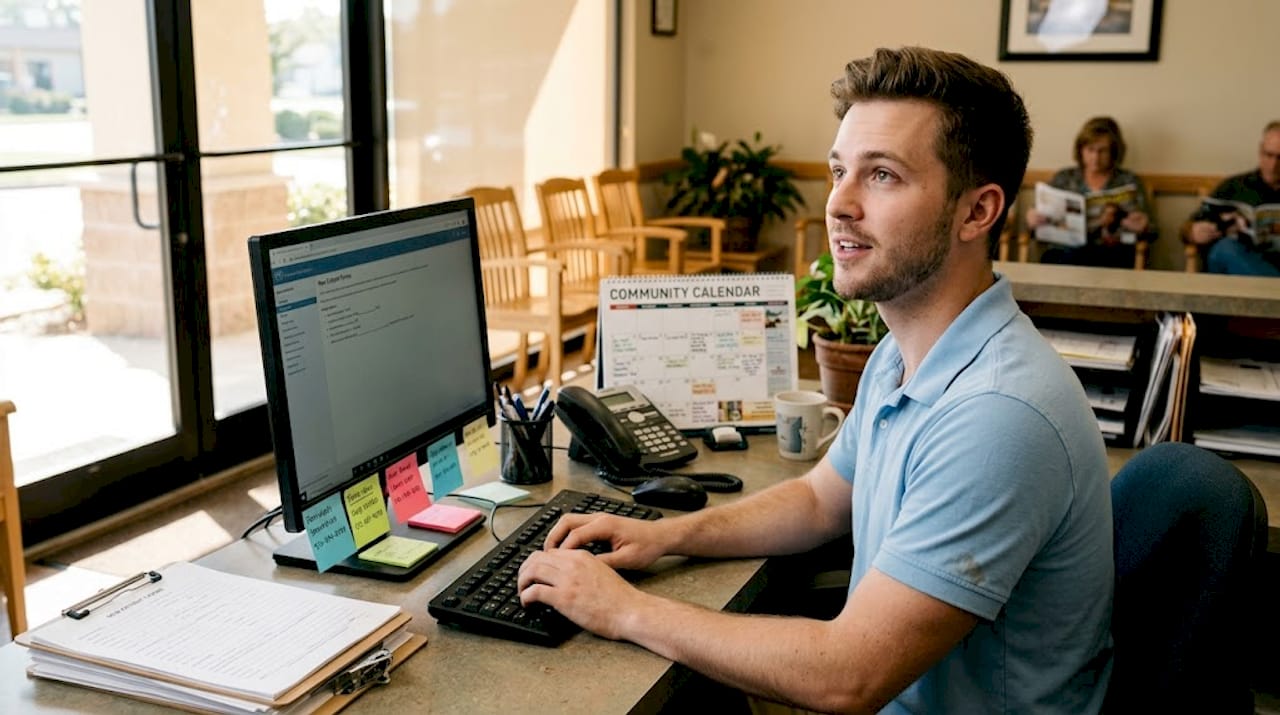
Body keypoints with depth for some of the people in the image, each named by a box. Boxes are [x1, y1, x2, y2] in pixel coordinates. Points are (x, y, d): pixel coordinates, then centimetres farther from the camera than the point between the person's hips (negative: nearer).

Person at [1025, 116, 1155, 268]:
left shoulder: (1129, 181, 15)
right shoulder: (1063, 179, 17)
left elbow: (1149, 233, 10)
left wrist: (1142, 227, -14)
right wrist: (1033, 221, -9)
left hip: (1112, 254, -2)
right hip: (1065, 250, 2)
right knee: (1050, 257, -36)